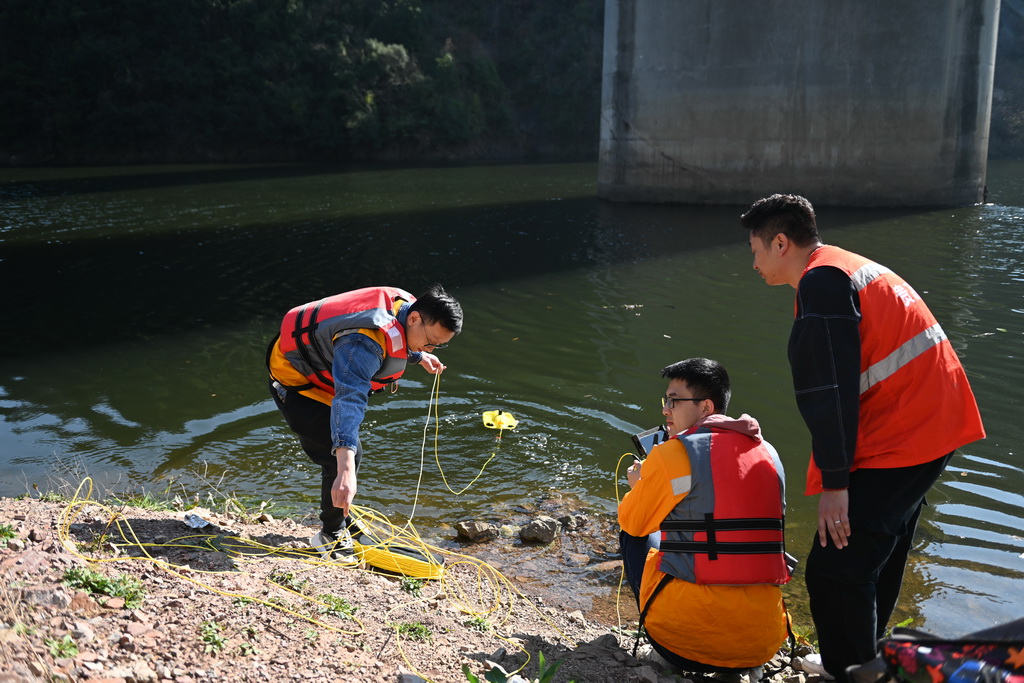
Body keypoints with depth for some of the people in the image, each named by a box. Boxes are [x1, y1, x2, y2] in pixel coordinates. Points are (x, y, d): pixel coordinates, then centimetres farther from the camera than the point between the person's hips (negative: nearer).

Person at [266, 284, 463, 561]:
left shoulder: (405, 306, -13)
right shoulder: (363, 344, -41)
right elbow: (349, 401, -54)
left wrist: (419, 356, 20)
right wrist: (345, 469, -64)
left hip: (322, 370, 10)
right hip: (295, 381, -10)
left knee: (349, 454, 19)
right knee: (347, 456, -15)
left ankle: (342, 524, 39)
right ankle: (330, 536, 5)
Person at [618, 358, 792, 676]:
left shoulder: (672, 454, -9)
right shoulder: (768, 453, 9)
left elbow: (632, 521, 6)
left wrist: (639, 485, 28)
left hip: (689, 625, -5)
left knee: (635, 534, 20)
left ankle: (669, 648, 12)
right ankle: (741, 666, 18)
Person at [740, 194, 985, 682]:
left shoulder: (821, 281, -15)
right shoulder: (855, 269, 19)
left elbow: (831, 391, -21)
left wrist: (834, 482, -19)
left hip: (900, 439, -11)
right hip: (930, 427, 11)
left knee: (835, 571, -10)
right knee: (877, 562, 22)